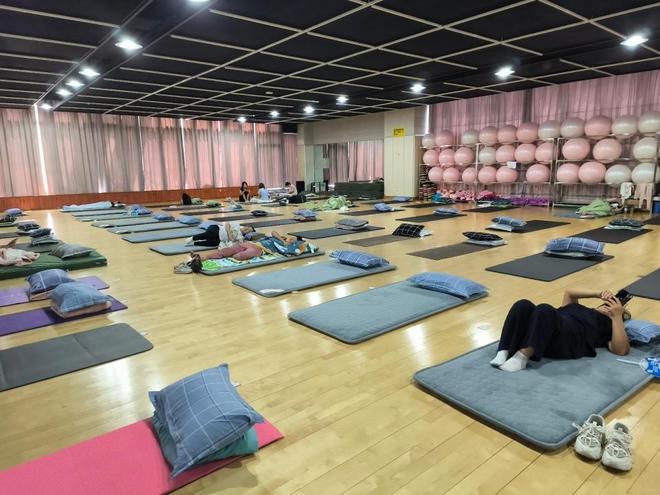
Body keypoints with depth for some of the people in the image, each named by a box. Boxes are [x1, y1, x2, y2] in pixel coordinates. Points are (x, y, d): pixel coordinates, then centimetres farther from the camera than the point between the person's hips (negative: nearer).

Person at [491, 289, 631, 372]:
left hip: (570, 338, -5)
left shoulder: (610, 324, 24)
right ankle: (504, 352, -34)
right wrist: (598, 294, 41)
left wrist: (617, 317, 9)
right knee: (523, 305, -28)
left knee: (544, 310, -38)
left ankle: (523, 355, -35)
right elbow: (568, 293, 49)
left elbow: (621, 350, 7)